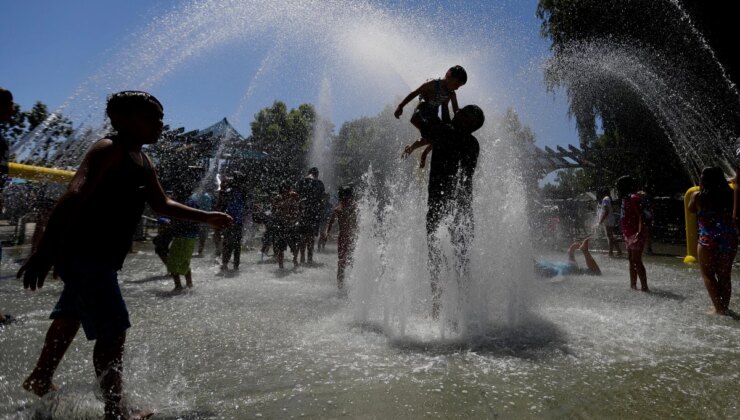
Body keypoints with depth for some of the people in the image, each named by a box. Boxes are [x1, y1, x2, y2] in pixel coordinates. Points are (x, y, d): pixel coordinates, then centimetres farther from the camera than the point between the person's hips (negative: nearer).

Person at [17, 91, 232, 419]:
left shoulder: (143, 162, 12)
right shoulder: (108, 149, -16)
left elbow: (161, 204, 23)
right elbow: (73, 198, -27)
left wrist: (206, 217, 21)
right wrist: (45, 251, -35)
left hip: (102, 256, 10)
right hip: (84, 253, -10)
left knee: (71, 317, 24)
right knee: (113, 331, -6)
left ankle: (40, 380, 43)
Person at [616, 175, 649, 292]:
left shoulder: (634, 198, -13)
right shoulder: (627, 198, 15)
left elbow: (641, 216, -22)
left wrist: (640, 232, -31)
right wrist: (626, 235, 21)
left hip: (635, 234, -10)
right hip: (629, 234, 10)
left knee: (637, 260, -10)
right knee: (632, 260, 15)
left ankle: (644, 287, -7)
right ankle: (633, 285, 23)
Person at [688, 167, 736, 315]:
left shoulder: (698, 196, -6)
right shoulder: (729, 194, 3)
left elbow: (691, 210, 12)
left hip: (708, 239, -4)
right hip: (730, 238, 4)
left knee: (708, 275, 5)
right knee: (725, 275, 13)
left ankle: (718, 309, 0)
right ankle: (725, 307, 19)